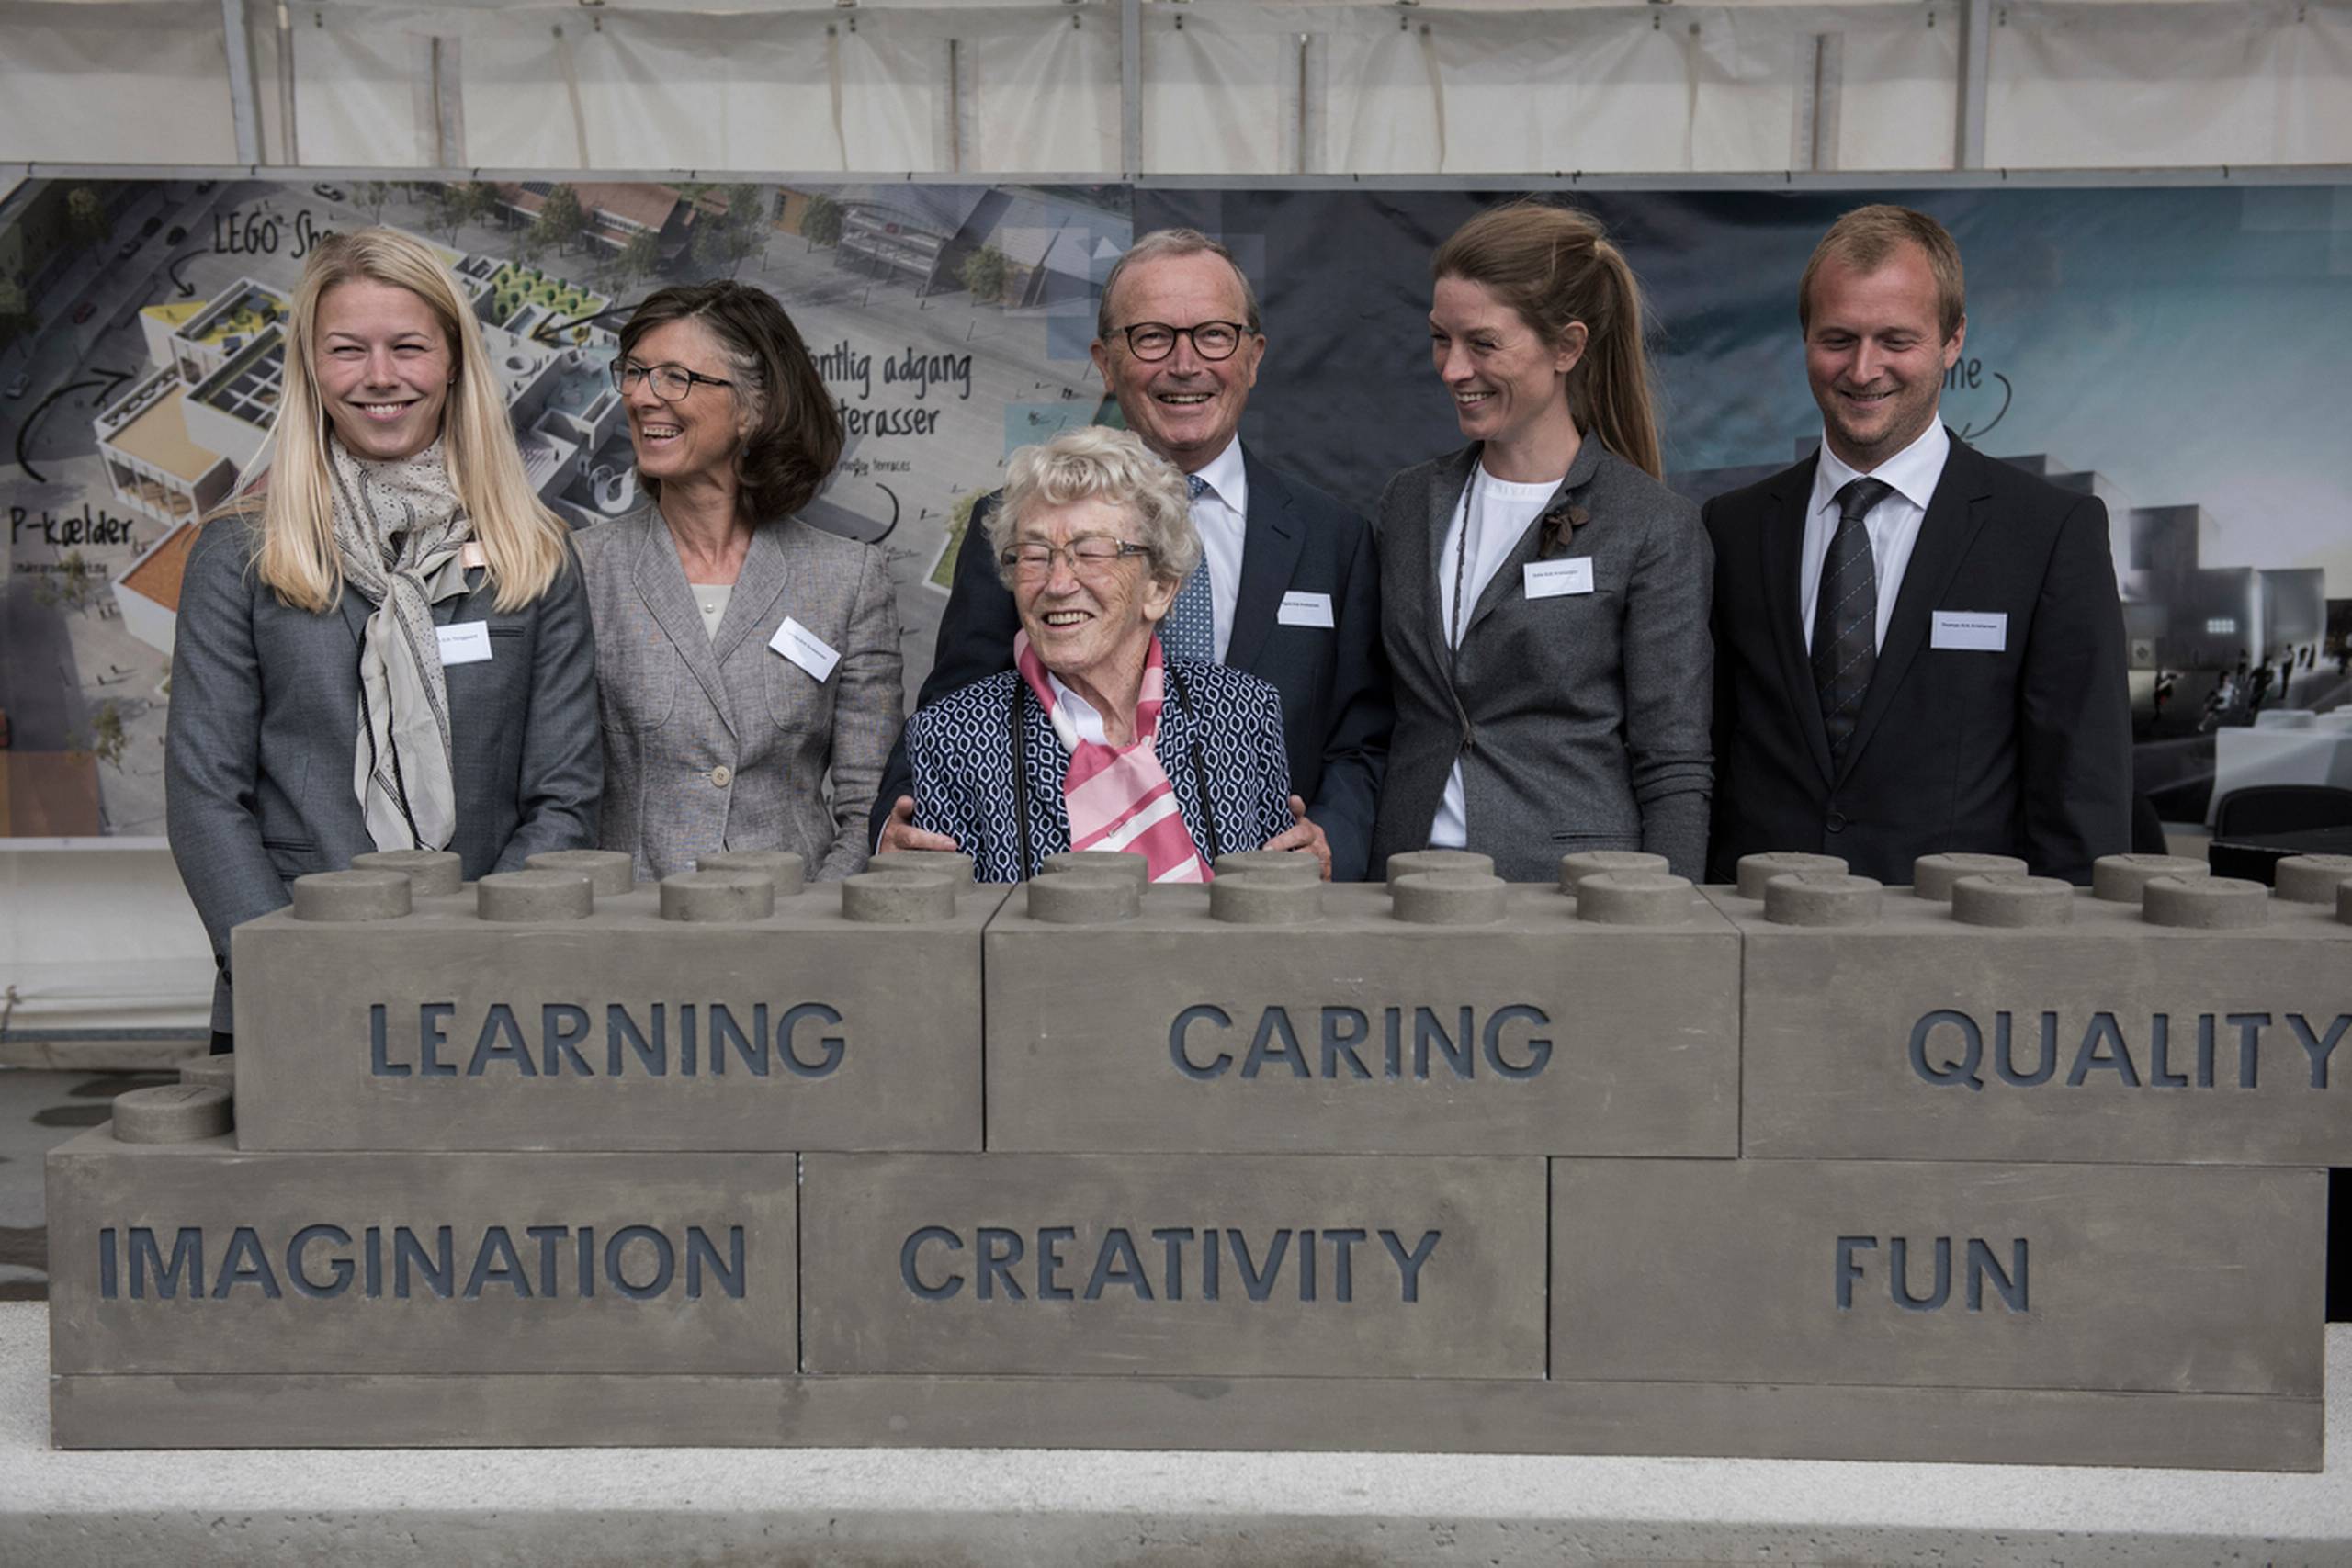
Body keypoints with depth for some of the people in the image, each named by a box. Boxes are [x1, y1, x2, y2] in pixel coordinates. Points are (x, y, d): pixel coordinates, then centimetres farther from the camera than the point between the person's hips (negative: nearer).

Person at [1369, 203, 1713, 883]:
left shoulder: (1656, 528, -6)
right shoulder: (1410, 502, 8)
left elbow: (1674, 774, -6)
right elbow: (1376, 732, 12)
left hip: (1575, 881, -4)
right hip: (1411, 873, 4)